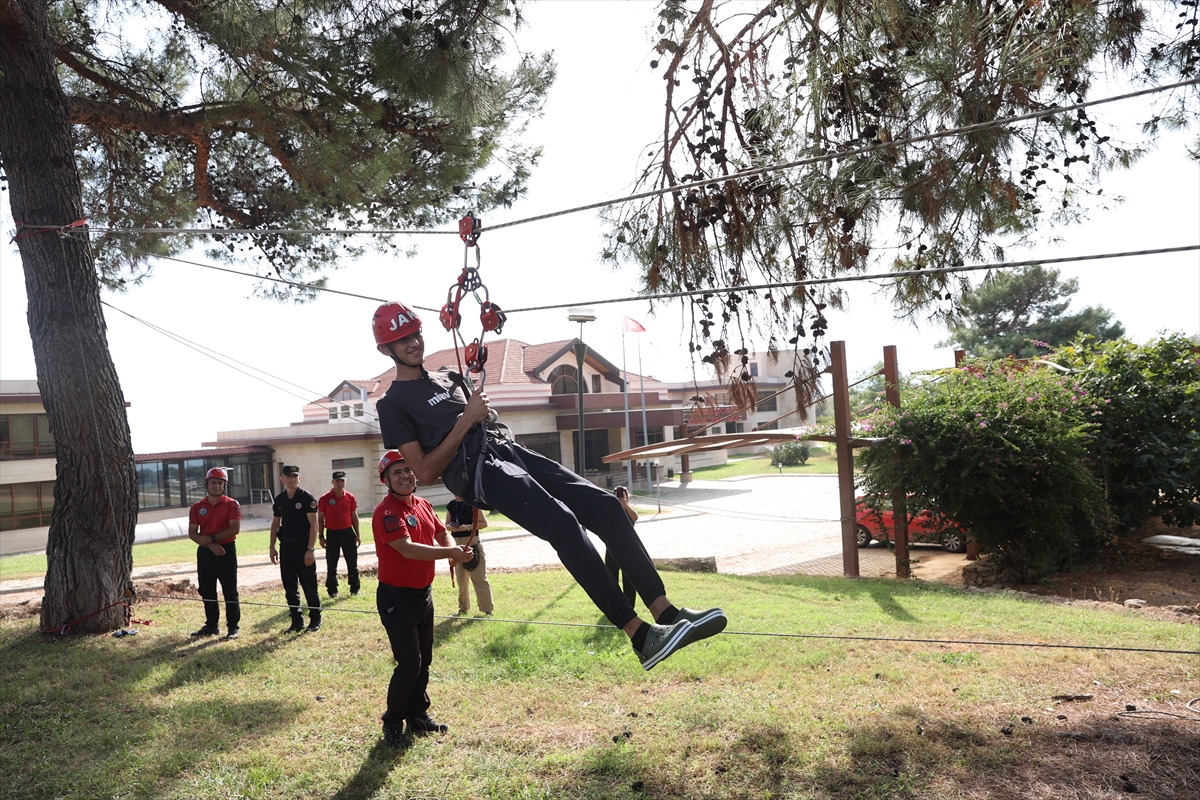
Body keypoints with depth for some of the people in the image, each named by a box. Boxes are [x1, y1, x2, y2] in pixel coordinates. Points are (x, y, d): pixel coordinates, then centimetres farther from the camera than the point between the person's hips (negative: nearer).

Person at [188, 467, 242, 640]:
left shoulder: (231, 504, -3)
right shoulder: (197, 507, 7)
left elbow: (235, 528, -13)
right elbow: (192, 533, 0)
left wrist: (211, 538, -14)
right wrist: (211, 545, -13)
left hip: (226, 551, -4)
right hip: (204, 552, 4)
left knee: (230, 591, -1)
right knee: (206, 591, 12)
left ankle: (233, 627, 5)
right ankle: (211, 625, 25)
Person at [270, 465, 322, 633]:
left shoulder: (307, 498, -9)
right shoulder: (279, 499, 8)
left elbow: (313, 524, -12)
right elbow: (275, 523, 15)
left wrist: (310, 549, -17)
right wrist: (272, 547, 9)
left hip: (303, 545, -6)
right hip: (285, 546, 6)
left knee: (309, 585, 0)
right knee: (289, 586, 9)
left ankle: (315, 620, 13)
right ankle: (297, 621, 20)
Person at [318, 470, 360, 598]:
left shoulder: (350, 497, 3)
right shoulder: (325, 499, -3)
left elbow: (354, 517, 8)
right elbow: (320, 519, 1)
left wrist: (357, 534, 4)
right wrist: (321, 536, -3)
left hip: (348, 532, 2)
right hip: (332, 534, -2)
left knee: (352, 563, 6)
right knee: (332, 564, 5)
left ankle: (354, 589, 15)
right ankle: (332, 590, 15)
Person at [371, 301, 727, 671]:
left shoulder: (450, 376, 27)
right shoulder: (393, 404, 6)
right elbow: (426, 472, -4)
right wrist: (465, 422, -7)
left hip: (509, 449, 8)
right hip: (479, 472, -7)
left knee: (605, 505, -11)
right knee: (563, 522, -30)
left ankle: (666, 612, -14)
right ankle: (640, 636, -31)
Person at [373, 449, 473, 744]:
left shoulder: (423, 505, 6)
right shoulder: (386, 512, -20)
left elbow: (441, 534, 16)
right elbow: (407, 549, -32)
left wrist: (454, 549, -7)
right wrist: (450, 553, -35)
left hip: (423, 594, 8)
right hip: (397, 598, -8)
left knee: (424, 661, 17)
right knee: (409, 664, -6)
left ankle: (418, 716, 33)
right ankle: (392, 721, 15)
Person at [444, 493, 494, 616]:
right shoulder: (451, 506, 5)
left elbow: (484, 523, -9)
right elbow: (446, 524, 12)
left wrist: (468, 527, -21)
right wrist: (450, 526, -11)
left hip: (472, 542, -5)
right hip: (456, 543, 5)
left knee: (479, 577, -5)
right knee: (460, 578, 14)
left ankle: (487, 609, 1)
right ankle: (463, 607, 28)